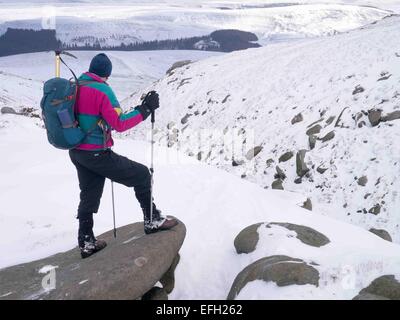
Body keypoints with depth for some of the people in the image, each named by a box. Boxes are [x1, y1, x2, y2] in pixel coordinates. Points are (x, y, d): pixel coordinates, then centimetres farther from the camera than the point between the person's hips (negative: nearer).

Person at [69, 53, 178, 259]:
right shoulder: (102, 90, -17)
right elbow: (119, 124, -21)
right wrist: (145, 109, -16)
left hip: (76, 153, 8)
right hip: (97, 154, -8)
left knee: (89, 195, 20)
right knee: (141, 175, 6)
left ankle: (86, 242, 28)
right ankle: (152, 220, 14)